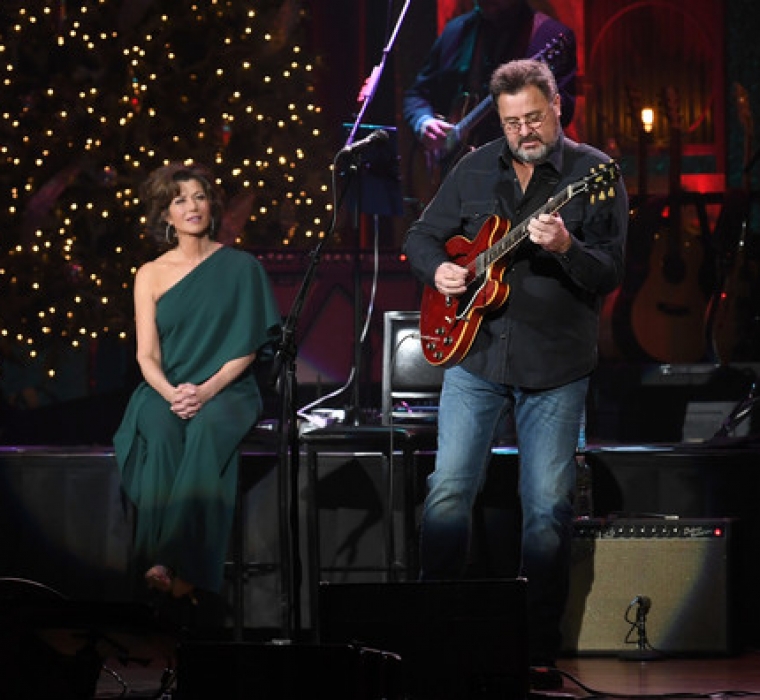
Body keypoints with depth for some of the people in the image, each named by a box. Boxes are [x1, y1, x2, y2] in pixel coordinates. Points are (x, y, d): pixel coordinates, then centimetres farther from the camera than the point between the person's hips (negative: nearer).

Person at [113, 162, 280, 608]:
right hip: (166, 390, 1)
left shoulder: (241, 267, 7)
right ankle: (161, 558, -42)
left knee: (208, 427, -37)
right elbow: (147, 355, 4)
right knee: (161, 429, -35)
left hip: (226, 388, -1)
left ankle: (185, 566, -46)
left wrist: (206, 391, -16)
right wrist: (170, 393, -18)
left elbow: (247, 347, 1)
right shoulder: (151, 275, 11)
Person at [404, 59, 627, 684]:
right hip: (474, 353, 3)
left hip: (555, 366, -3)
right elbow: (422, 235, 17)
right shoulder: (476, 169, 8)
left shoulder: (595, 175, -4)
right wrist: (438, 270, -4)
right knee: (449, 488, -2)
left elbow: (611, 274, -11)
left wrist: (565, 249, -30)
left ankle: (540, 648, 8)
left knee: (549, 507, -1)